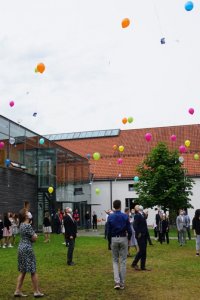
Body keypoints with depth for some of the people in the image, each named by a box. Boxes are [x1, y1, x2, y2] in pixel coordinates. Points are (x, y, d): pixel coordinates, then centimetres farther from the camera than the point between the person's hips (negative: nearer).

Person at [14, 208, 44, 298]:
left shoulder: (21, 225, 8)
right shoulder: (28, 225, -18)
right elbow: (34, 238, -15)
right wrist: (35, 235, 3)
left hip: (21, 247, 9)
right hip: (27, 248, -9)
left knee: (23, 271, 15)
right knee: (33, 271, 2)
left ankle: (18, 291, 16)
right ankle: (36, 292, 10)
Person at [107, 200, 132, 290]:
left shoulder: (110, 217, -4)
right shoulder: (125, 216, -6)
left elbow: (108, 231, -2)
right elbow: (129, 230, -5)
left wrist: (110, 240, 12)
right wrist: (129, 238, 12)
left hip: (114, 239, 1)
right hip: (123, 239, 0)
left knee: (115, 261, 11)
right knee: (123, 261, 7)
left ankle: (117, 282, -2)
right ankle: (122, 283, 11)